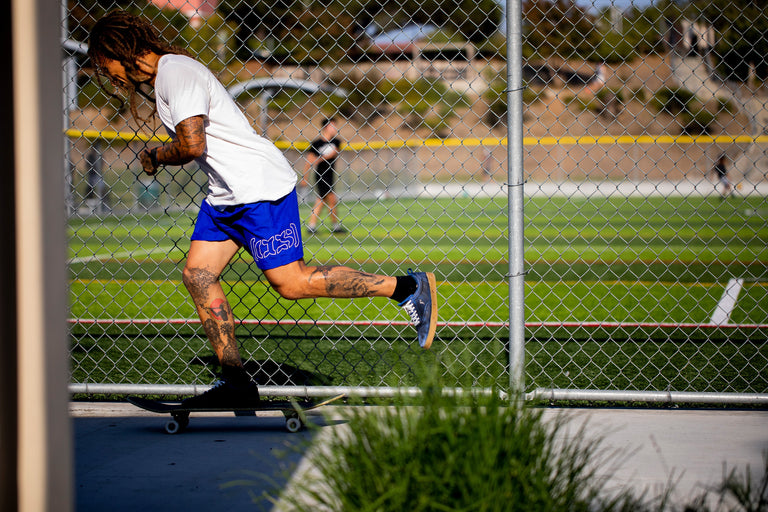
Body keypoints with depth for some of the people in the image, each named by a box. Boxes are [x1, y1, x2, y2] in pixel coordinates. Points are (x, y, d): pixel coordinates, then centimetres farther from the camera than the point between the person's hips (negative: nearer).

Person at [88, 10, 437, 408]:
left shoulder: (176, 72, -15)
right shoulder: (158, 79, 18)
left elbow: (192, 144, -24)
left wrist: (154, 157, -7)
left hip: (260, 187, -11)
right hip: (224, 196, 11)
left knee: (291, 282, -10)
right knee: (197, 274, 3)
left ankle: (408, 288, -2)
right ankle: (235, 383, 5)